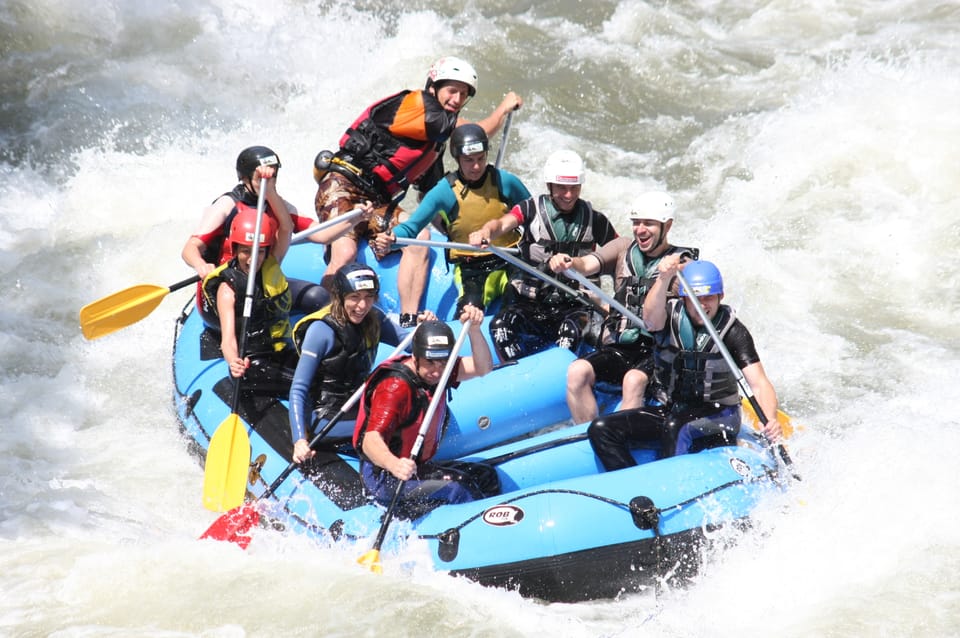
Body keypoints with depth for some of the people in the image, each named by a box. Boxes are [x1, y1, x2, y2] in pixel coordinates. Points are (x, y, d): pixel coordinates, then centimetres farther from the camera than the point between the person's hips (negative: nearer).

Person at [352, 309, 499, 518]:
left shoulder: (433, 372, 1)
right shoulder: (395, 387, -25)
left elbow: (483, 368, -5)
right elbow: (370, 441, -35)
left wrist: (474, 329, -23)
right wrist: (394, 464, -57)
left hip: (418, 468, 10)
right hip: (384, 479, -10)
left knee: (485, 476, 9)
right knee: (455, 492, -28)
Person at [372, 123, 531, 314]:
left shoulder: (505, 182, -2)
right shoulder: (445, 191, -7)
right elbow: (411, 227, -8)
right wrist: (390, 238, -29)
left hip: (511, 263, 2)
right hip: (470, 270, -2)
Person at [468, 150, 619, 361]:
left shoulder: (594, 220, 4)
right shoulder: (531, 209, 0)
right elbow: (503, 224, -19)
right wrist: (485, 232, -45)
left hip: (573, 306, 0)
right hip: (527, 302, 0)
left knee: (572, 330, -33)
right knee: (500, 325, -28)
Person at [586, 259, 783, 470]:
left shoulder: (732, 331, -9)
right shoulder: (669, 316, -4)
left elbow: (759, 383, -16)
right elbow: (651, 319, -30)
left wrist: (770, 420, -37)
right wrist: (663, 279, -49)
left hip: (717, 419, -4)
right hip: (670, 411, 4)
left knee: (675, 427, -36)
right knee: (601, 429, -12)